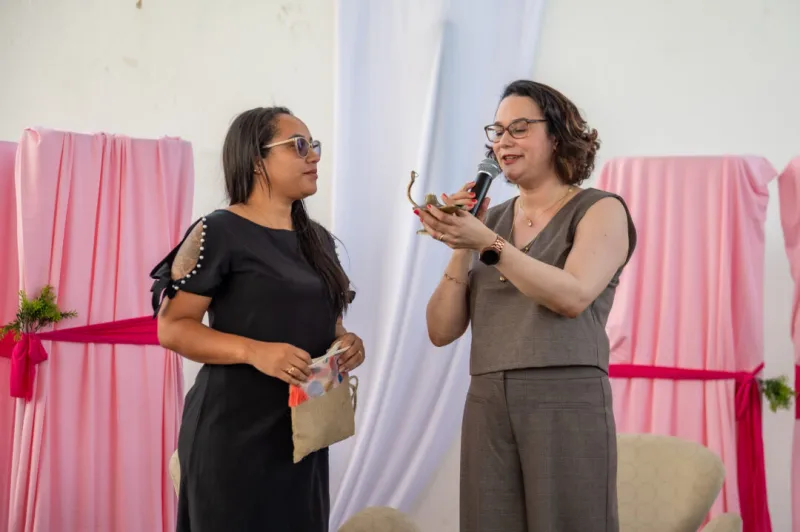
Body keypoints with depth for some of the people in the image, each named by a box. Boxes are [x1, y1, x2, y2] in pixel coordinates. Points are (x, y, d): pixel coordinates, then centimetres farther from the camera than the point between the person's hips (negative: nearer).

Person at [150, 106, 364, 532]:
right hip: (234, 431, -7)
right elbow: (172, 327, -13)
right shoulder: (220, 232, -9)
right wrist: (255, 352, -25)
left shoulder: (318, 240, 14)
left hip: (303, 431, 7)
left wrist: (346, 342, 1)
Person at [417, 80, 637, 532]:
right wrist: (463, 249, -4)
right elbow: (442, 331, 7)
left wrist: (488, 244, -20)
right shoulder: (491, 220, 13)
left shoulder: (600, 210, 2)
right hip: (488, 406, 4)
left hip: (567, 403, -4)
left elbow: (573, 296, -17)